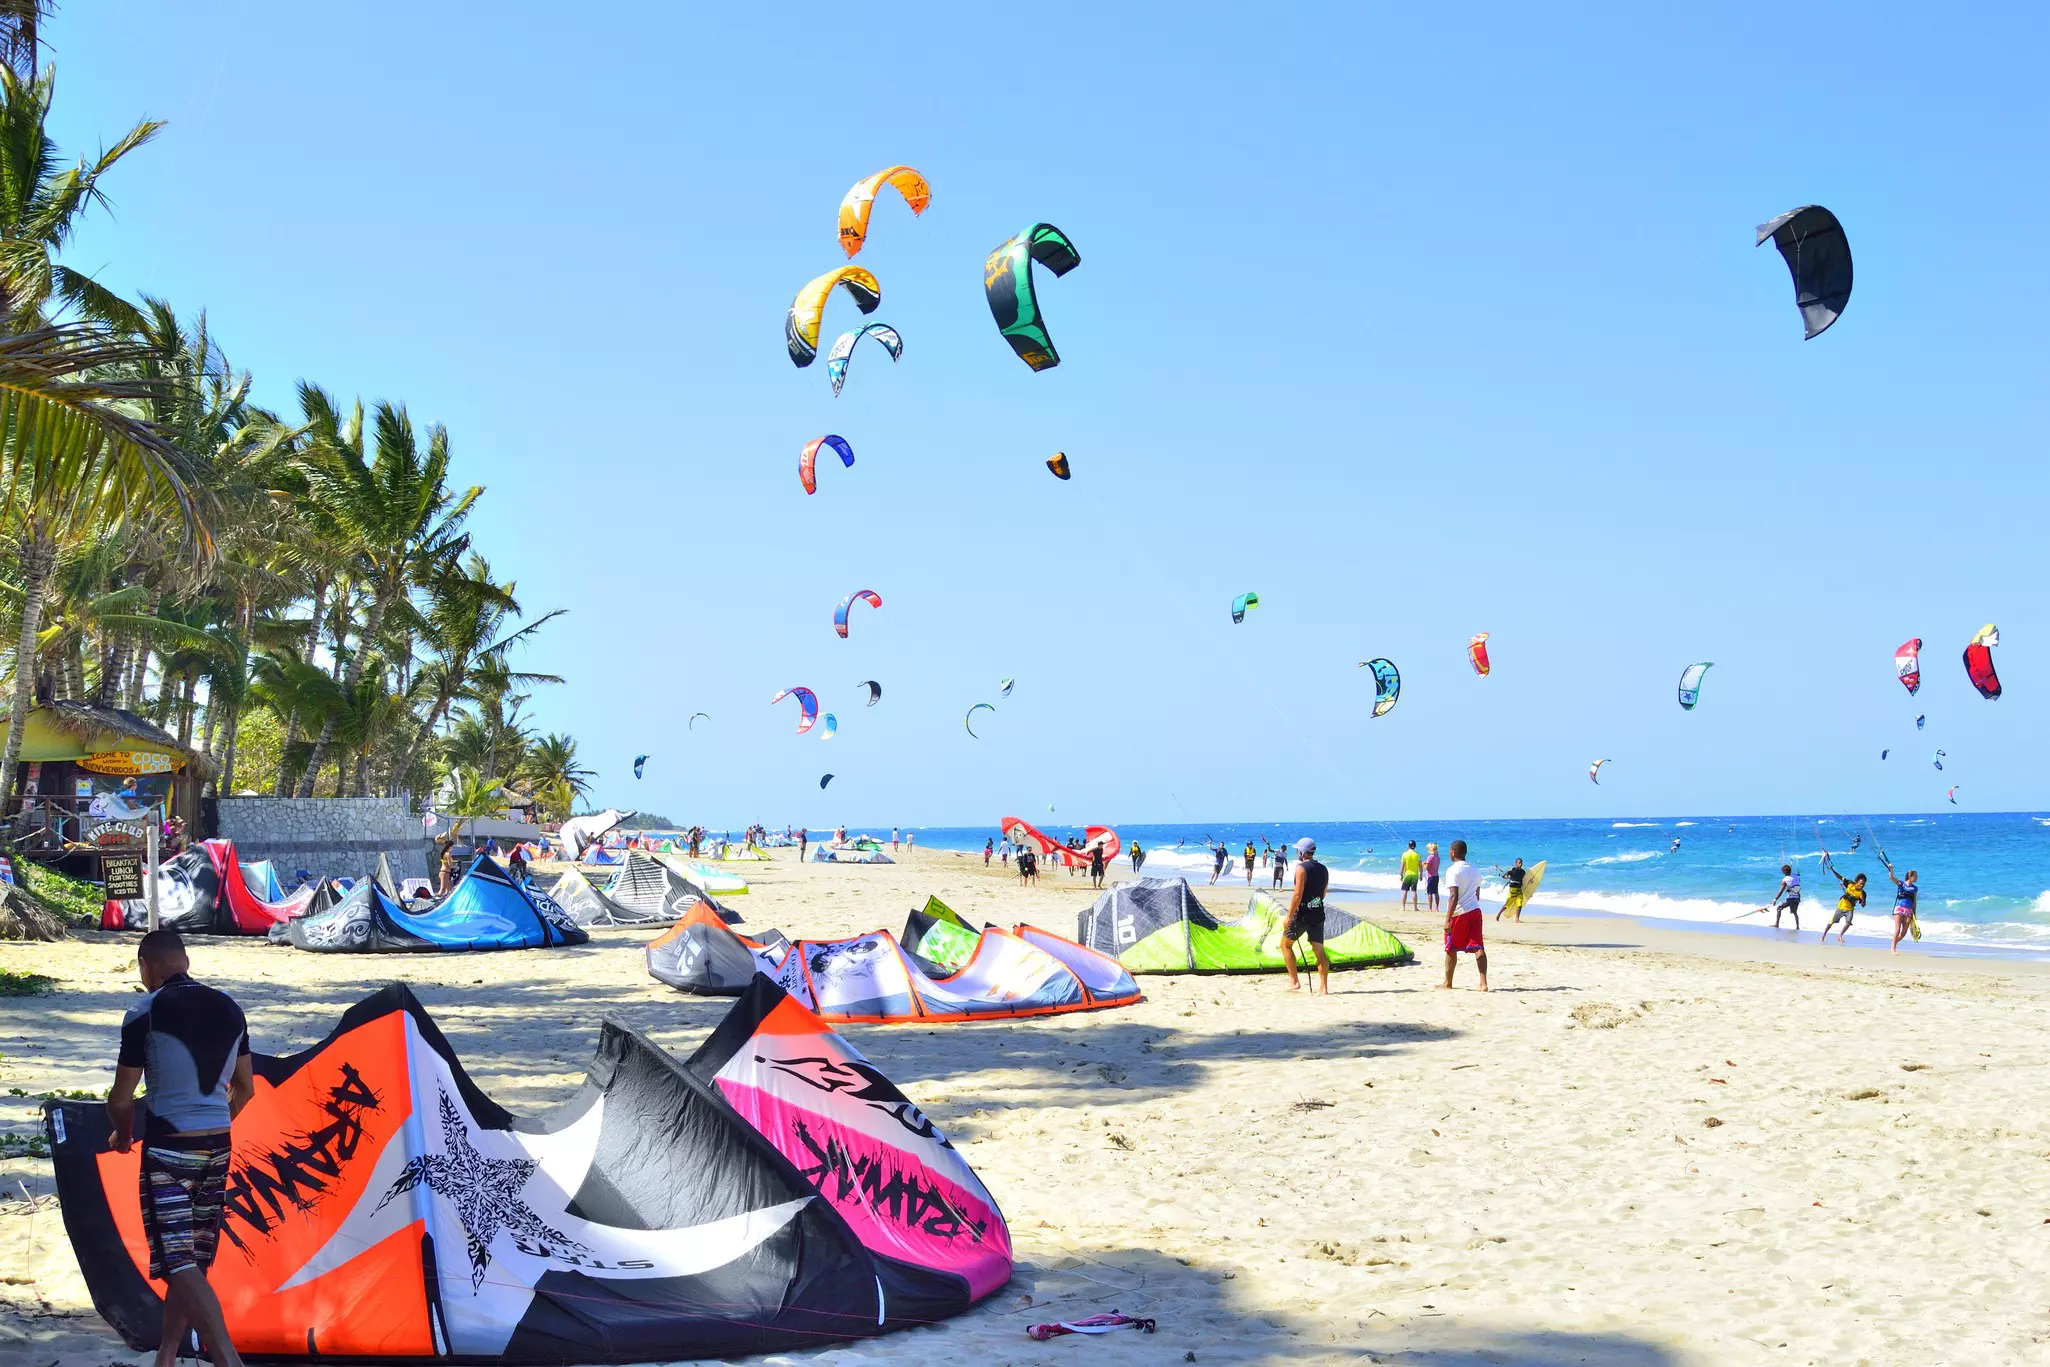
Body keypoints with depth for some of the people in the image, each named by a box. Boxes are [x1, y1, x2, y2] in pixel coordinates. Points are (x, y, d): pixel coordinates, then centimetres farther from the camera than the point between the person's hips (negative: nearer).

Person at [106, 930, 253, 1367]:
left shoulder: (146, 1013, -10)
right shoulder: (229, 1008, 6)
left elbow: (121, 1099, -5)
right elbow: (244, 1088, 14)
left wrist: (123, 1135, 15)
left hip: (168, 1150, -6)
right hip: (218, 1148, 6)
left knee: (180, 1262, -8)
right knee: (190, 1260, 16)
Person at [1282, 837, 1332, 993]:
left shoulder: (1302, 868, -11)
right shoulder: (1323, 869, 12)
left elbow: (1298, 895, -17)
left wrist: (1289, 916, -16)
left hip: (1303, 912, -6)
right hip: (1319, 913, 6)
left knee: (1286, 944, 9)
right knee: (1319, 950, 5)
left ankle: (1294, 981, 2)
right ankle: (1324, 987, -2)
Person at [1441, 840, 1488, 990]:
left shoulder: (1453, 871, -12)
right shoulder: (1475, 871, 12)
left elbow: (1454, 896, -19)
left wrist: (1448, 919, -20)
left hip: (1459, 913, -6)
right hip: (1475, 911, 6)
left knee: (1451, 949, 9)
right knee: (1478, 948, -1)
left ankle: (1447, 982, 19)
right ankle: (1483, 983, -12)